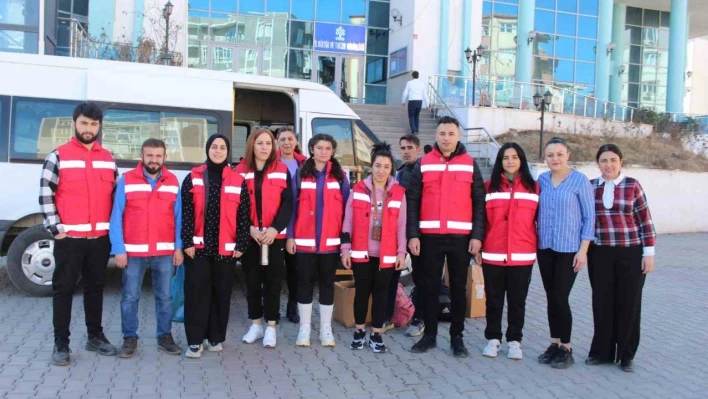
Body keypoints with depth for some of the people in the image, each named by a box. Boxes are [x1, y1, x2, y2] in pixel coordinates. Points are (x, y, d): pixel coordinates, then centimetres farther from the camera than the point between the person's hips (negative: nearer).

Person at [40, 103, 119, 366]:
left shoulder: (108, 159, 10)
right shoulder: (58, 156, -3)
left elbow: (116, 195, 14)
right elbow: (46, 195, -6)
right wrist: (56, 229, -11)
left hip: (101, 238, 4)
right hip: (69, 238, -4)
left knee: (95, 288, 13)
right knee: (64, 289, 2)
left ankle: (95, 337, 25)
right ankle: (61, 344, 11)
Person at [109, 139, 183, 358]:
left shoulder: (173, 182, 5)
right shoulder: (126, 180, -1)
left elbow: (178, 217, 5)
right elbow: (116, 217, -3)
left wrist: (178, 247, -1)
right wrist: (118, 249, -8)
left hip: (165, 252, 2)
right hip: (133, 252, -1)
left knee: (165, 296, 9)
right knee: (130, 297, 6)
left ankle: (165, 336, 21)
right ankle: (130, 338, 19)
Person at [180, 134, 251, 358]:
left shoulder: (238, 181, 4)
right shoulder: (193, 178, 3)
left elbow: (243, 216, 3)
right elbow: (186, 212, -1)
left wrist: (241, 245, -2)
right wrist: (187, 242, -7)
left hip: (226, 248, 1)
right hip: (198, 247, -1)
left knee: (221, 293, 8)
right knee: (196, 292, -2)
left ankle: (215, 337, 20)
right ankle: (195, 340, 5)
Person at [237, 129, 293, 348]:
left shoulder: (282, 170, 3)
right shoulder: (241, 171, 4)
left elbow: (287, 203, -2)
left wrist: (275, 228, -14)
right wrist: (250, 228, -12)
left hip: (275, 236, -1)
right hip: (249, 236, 1)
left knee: (273, 282, 4)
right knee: (252, 281, 8)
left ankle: (270, 327, 14)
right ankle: (255, 324, 22)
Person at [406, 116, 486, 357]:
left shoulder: (470, 165, 5)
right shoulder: (423, 164, 4)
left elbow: (479, 202, 3)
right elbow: (412, 201, 2)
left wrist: (477, 235, -5)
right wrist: (413, 234, -6)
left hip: (461, 237, 0)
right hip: (430, 236, 0)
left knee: (458, 288, 7)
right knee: (431, 287, 8)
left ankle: (457, 337, 17)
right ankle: (429, 335, 19)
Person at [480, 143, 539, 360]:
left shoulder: (533, 187, 5)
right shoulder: (489, 186, 3)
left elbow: (539, 219, 6)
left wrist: (539, 247, 3)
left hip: (522, 255, 0)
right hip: (492, 255, 0)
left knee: (517, 300, 9)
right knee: (494, 299, 9)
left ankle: (514, 341, 21)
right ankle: (493, 338, 22)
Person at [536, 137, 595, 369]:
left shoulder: (580, 180, -6)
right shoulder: (541, 180, 5)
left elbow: (589, 217, -6)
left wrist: (583, 250, -10)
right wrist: (534, 241, 6)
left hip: (569, 249, -4)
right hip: (545, 248, 4)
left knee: (560, 298, -4)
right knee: (551, 297, 9)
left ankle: (566, 348, 10)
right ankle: (555, 344, 21)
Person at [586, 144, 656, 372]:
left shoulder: (632, 185, -2)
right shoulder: (590, 187, 4)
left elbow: (645, 220, -2)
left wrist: (649, 253, -5)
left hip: (631, 253, -2)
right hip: (599, 254, 2)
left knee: (628, 303, 6)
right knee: (602, 302, 7)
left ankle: (626, 355, 19)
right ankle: (602, 351, 21)